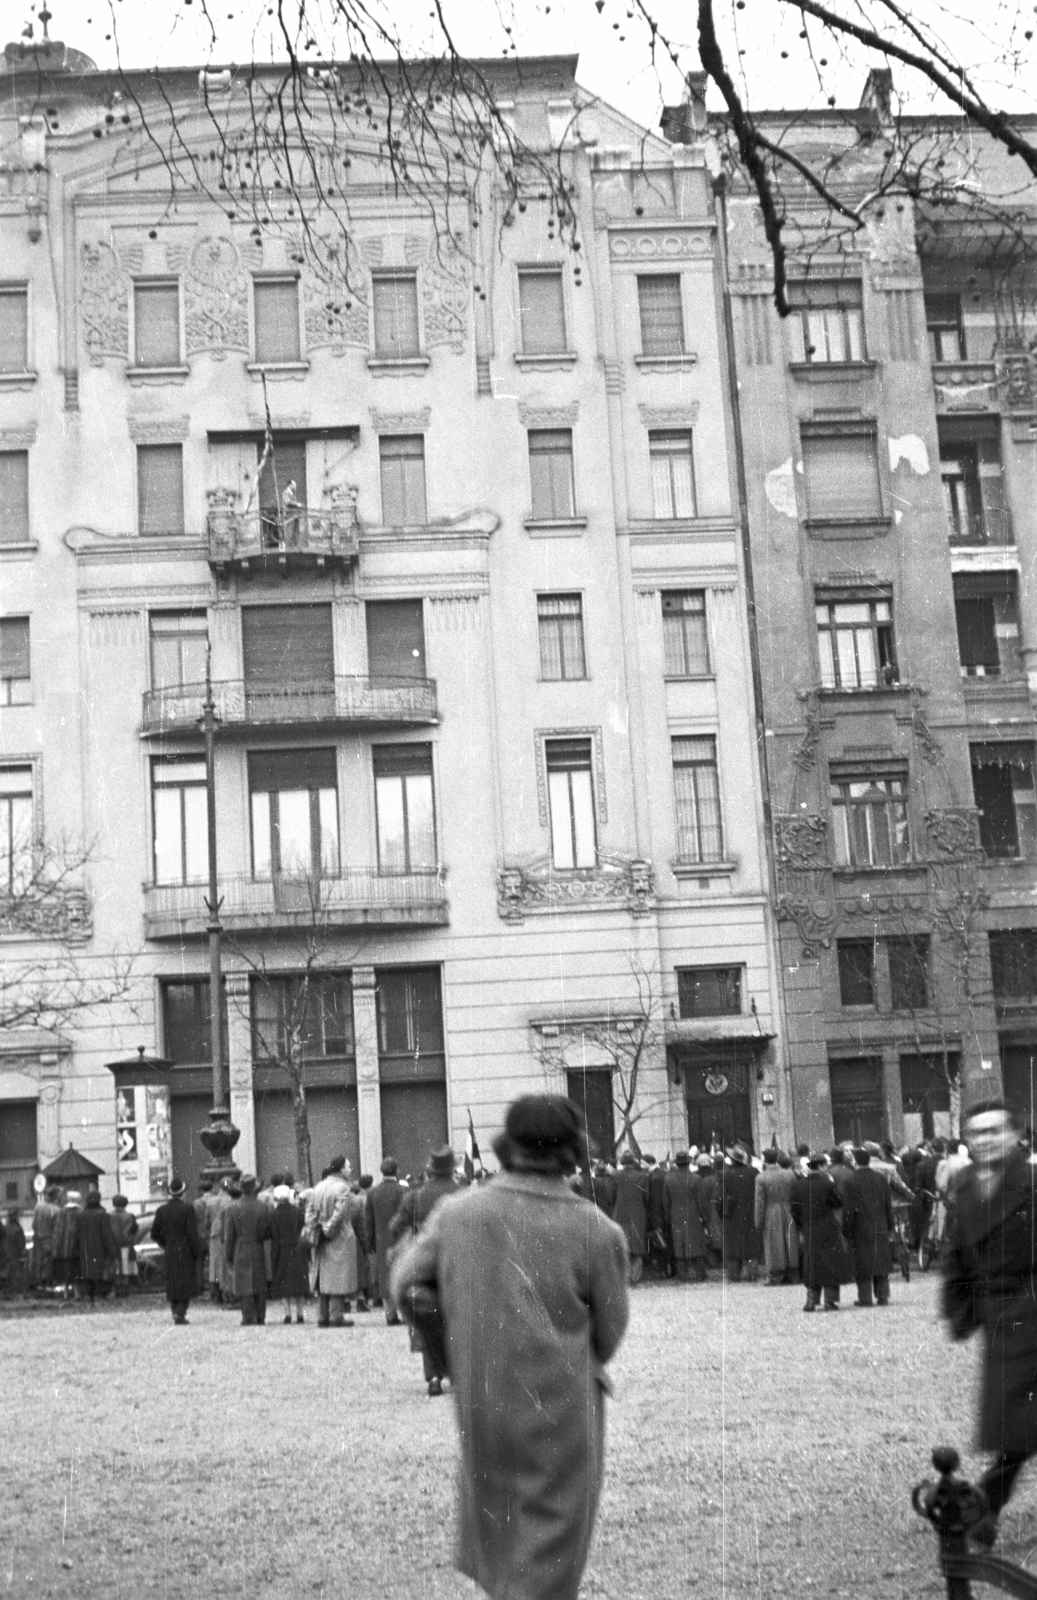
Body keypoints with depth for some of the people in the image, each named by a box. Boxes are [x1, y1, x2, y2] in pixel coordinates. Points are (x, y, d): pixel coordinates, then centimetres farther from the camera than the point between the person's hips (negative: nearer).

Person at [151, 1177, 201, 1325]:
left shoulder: (161, 1210, 1)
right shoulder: (186, 1209, -13)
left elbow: (154, 1234, 6)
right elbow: (192, 1233, -14)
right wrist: (197, 1252, -4)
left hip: (170, 1252, 4)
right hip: (185, 1252, -4)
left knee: (172, 1284, 15)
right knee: (187, 1283, 3)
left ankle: (176, 1313, 16)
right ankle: (180, 1314, -9)